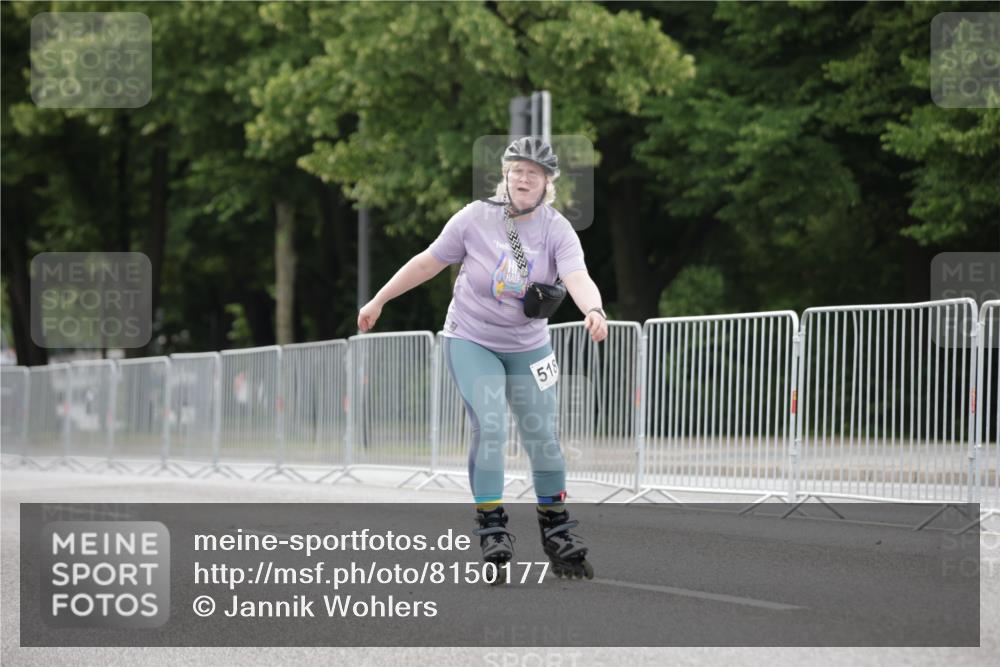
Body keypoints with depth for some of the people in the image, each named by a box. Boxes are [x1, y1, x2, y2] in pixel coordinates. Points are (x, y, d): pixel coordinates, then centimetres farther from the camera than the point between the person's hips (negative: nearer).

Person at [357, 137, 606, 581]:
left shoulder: (557, 230, -11)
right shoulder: (476, 218, -12)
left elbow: (578, 278, -29)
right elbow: (429, 262, -1)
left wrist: (593, 310, -50)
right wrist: (378, 300, 4)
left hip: (529, 348, 2)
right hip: (471, 340, -2)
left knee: (542, 438, 0)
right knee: (490, 429, -18)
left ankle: (556, 529, 17)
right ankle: (492, 530, -13)